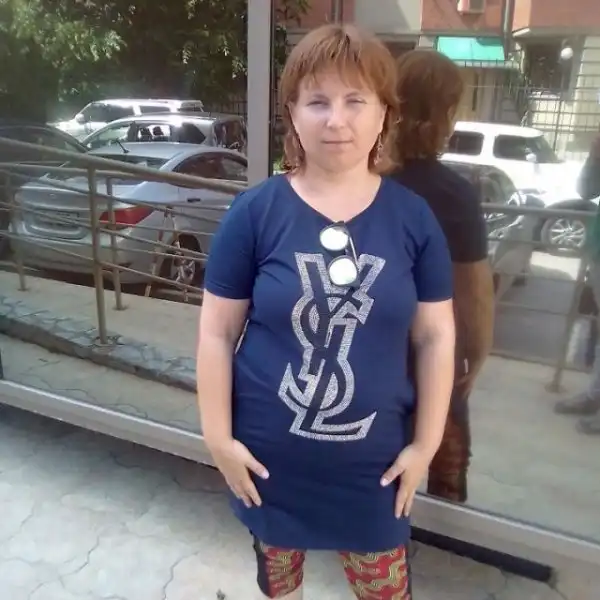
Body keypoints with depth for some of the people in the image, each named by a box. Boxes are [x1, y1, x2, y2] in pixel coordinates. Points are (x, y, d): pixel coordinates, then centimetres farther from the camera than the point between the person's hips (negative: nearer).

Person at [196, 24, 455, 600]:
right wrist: (218, 436, -7)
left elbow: (436, 337, -2)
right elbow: (217, 332, -8)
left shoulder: (413, 217, -8)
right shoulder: (254, 212, -12)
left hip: (373, 455, 1)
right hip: (269, 452, 0)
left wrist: (426, 443, -1)